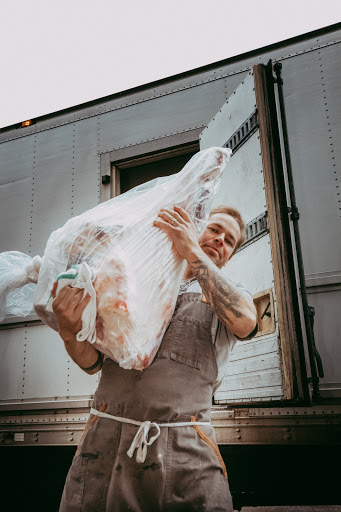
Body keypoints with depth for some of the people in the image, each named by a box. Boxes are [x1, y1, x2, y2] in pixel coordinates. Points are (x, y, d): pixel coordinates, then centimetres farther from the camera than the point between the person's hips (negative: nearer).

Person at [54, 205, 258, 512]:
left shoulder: (233, 295, 15)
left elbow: (244, 323, -13)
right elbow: (94, 362, 12)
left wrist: (193, 252, -12)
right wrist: (70, 332, -11)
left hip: (185, 451, -1)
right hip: (105, 440, 2)